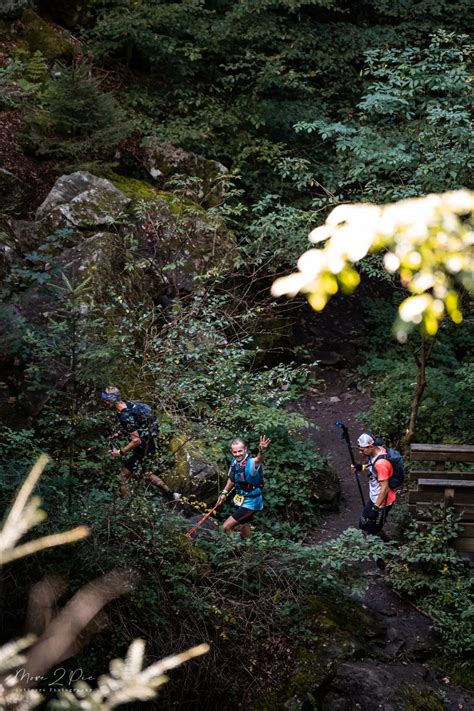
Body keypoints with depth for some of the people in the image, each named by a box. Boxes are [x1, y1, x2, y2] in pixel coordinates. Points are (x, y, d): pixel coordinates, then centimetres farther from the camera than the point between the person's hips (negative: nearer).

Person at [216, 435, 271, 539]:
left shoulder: (251, 463, -27)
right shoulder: (234, 462, -5)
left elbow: (259, 460, -52)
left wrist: (262, 451, -72)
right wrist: (224, 493, 15)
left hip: (250, 502, -7)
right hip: (240, 501, 8)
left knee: (226, 527, -9)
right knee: (244, 533, 22)